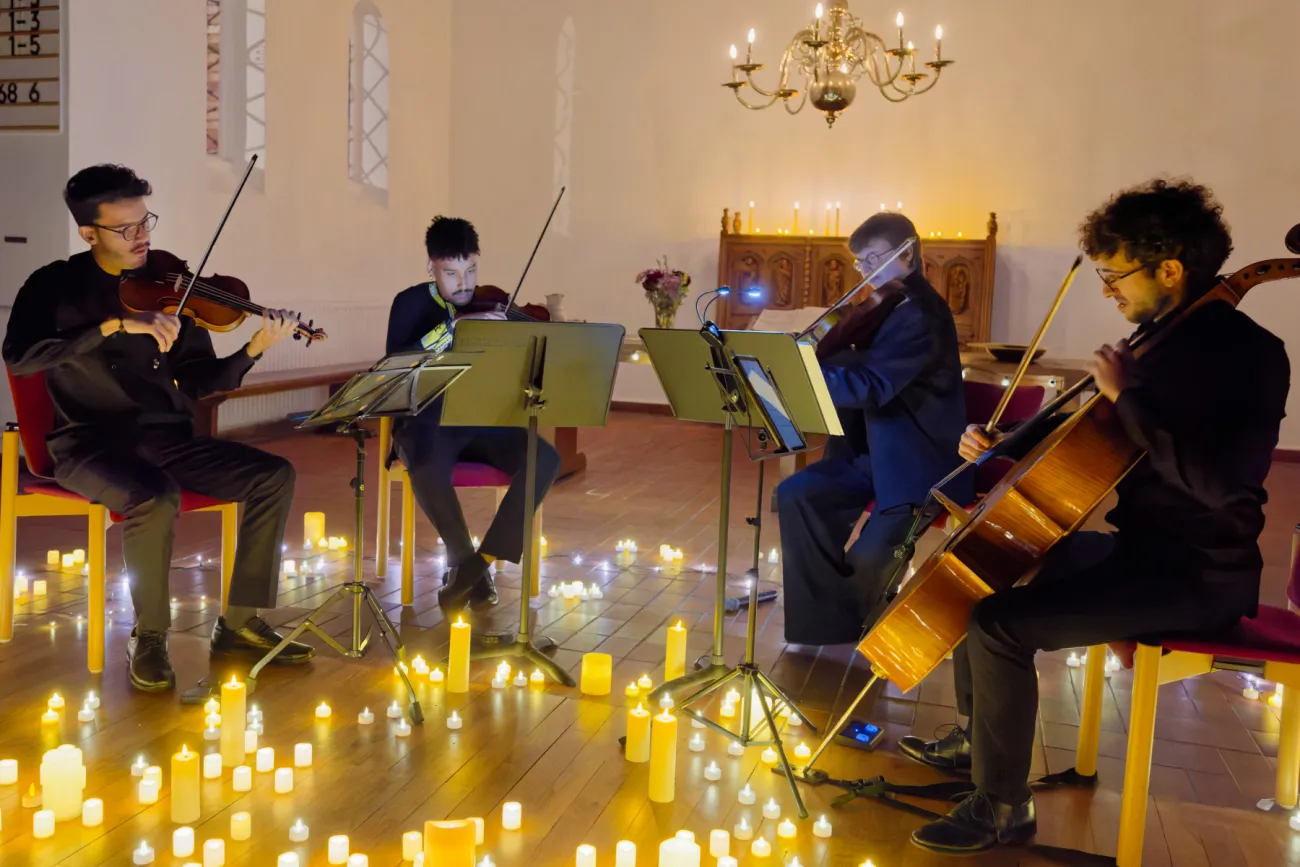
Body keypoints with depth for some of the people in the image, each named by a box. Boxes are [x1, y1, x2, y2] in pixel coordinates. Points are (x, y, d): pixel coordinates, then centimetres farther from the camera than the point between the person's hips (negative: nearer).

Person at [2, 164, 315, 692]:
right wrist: (115, 325, -27)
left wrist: (254, 351, -14)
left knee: (273, 475, -12)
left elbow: (197, 383, 4)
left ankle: (240, 623, -3)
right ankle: (149, 638, -12)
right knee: (155, 496, -35)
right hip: (89, 440, -4)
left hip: (165, 436, 5)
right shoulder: (55, 286, -1)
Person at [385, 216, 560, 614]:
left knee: (546, 458, -24)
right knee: (427, 467, -37)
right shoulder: (411, 304, -3)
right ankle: (463, 557, -11)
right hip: (428, 420, -3)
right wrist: (455, 327, -29)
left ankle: (479, 560, -19)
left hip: (483, 419, 3)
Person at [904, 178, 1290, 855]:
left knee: (999, 623, -24)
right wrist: (1003, 446, 5)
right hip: (1138, 546, 10)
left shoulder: (1248, 354, -19)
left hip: (1196, 576, -10)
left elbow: (1219, 481, -33)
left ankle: (1001, 807, -5)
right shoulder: (1160, 338, 8)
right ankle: (977, 736, 30)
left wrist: (1128, 396, -27)